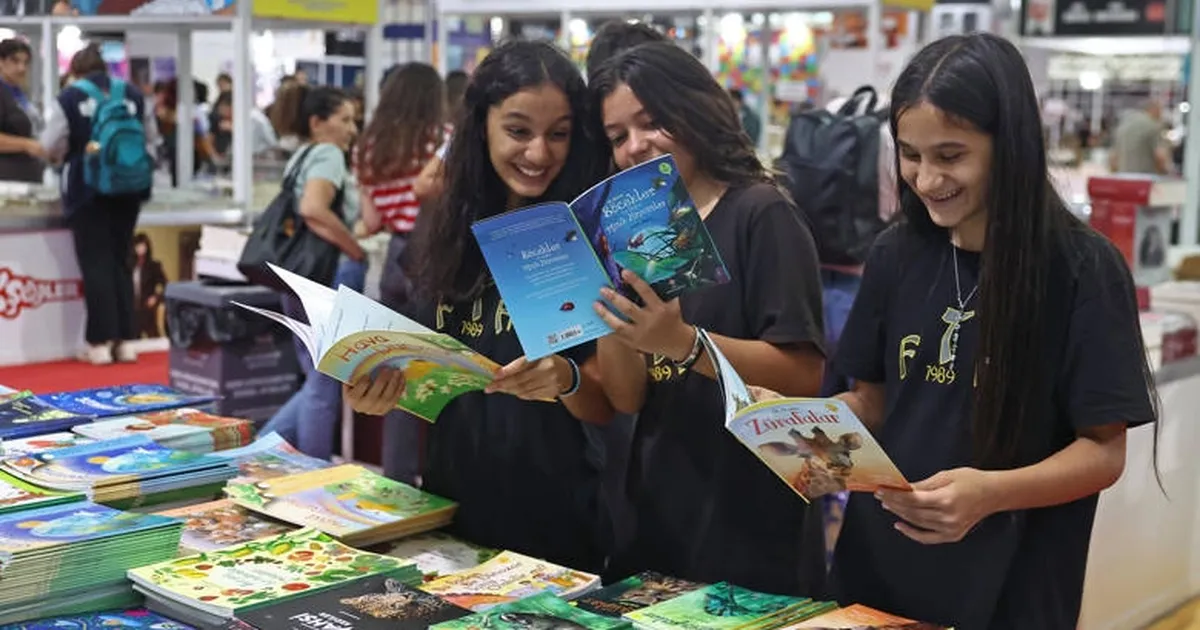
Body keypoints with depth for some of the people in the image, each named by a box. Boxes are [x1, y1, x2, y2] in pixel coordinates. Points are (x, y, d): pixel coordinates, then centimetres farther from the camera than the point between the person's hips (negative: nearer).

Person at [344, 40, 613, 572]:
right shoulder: (443, 233, 2)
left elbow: (605, 406, -8)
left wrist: (568, 379, -27)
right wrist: (382, 392, -9)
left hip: (555, 522, -4)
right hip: (449, 502, 4)